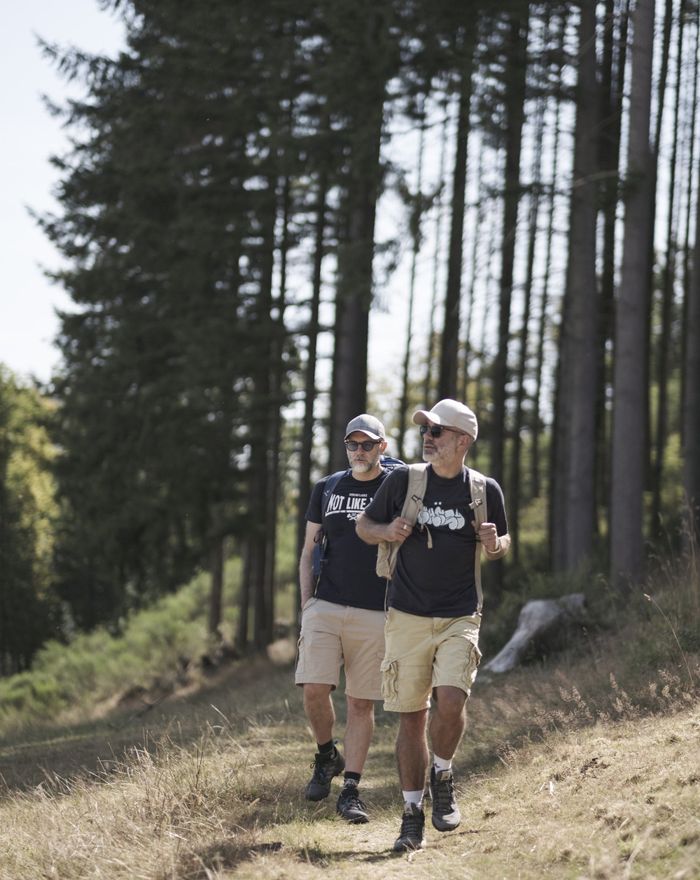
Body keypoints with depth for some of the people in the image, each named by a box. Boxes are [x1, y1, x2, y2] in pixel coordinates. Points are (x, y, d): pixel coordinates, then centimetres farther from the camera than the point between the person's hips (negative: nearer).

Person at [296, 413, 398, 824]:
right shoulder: (327, 489, 11)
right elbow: (309, 550, 16)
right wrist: (307, 604, 7)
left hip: (375, 615, -2)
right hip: (325, 606, 2)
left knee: (362, 703, -1)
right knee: (315, 688, -11)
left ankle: (351, 790, 3)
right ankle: (327, 756, 16)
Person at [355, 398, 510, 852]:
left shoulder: (485, 490, 1)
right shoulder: (403, 481, 1)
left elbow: (503, 542, 15)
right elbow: (364, 525, 11)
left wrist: (495, 545, -9)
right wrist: (387, 532, -11)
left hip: (460, 619, -1)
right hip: (407, 618, 1)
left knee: (451, 700, -21)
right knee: (412, 715, 2)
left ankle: (443, 776, 8)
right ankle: (413, 815, 12)